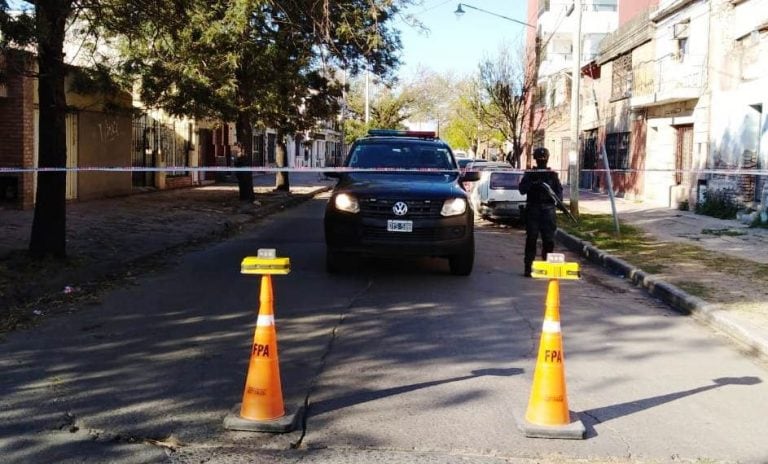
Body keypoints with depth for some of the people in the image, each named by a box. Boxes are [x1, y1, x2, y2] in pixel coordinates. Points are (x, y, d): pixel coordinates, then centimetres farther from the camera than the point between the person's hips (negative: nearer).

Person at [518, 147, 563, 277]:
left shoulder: (552, 174, 12)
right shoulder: (529, 174, 10)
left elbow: (559, 191, 10)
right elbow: (522, 189, 0)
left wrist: (557, 198, -11)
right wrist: (533, 183, -17)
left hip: (548, 209, 1)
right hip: (532, 209, -1)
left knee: (549, 239, -1)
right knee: (531, 238, -4)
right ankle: (528, 266, -3)